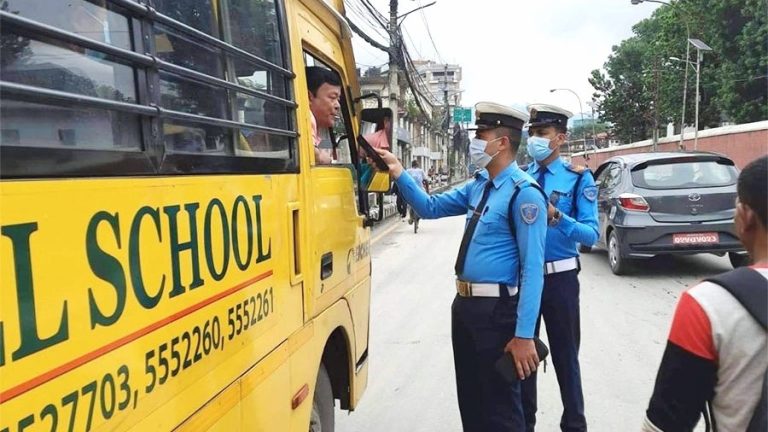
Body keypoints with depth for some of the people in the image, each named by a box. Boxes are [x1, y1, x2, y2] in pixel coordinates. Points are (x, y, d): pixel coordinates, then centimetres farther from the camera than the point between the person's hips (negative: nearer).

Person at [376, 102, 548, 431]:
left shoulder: (524, 193, -18)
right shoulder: (478, 185, 8)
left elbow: (532, 268, -21)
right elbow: (431, 207, 13)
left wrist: (524, 335, -22)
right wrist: (399, 174, -1)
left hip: (497, 310, -8)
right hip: (465, 304, 8)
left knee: (500, 405, 7)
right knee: (470, 398, 22)